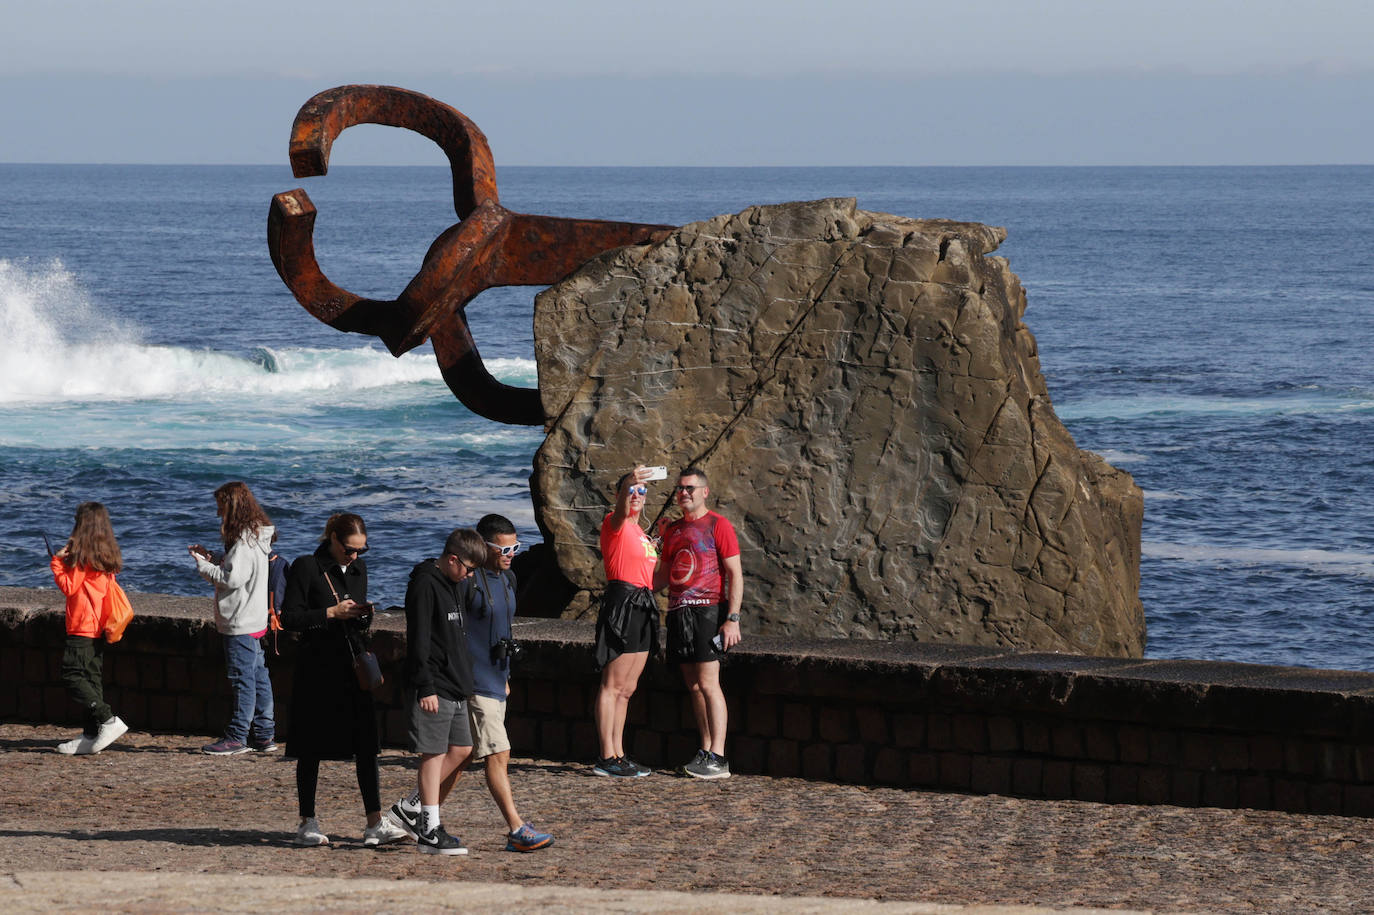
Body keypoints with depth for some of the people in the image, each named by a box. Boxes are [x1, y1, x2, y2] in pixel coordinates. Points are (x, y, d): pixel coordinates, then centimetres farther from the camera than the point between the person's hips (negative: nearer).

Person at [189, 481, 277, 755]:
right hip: (254, 620, 10)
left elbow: (232, 578, -23)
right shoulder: (255, 535, 12)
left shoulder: (245, 542, -19)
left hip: (241, 624, -10)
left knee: (243, 679, -5)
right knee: (258, 677, 12)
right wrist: (212, 557, 8)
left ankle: (237, 737, -1)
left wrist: (203, 565, -10)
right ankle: (263, 735, 16)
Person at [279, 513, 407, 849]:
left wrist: (364, 615, -1)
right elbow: (289, 619, -10)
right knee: (312, 750, 3)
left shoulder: (358, 568, 12)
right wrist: (332, 613, -17)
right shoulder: (307, 568, -7)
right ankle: (307, 824, 12)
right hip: (318, 671, -5)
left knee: (367, 746, -2)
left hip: (354, 669, 5)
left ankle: (376, 824, -3)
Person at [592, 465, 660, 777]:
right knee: (613, 685, -8)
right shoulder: (615, 525, -6)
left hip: (643, 608, 9)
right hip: (621, 602, -9)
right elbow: (621, 511, -34)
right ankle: (607, 757, -9)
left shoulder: (640, 532, 21)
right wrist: (629, 483, -50)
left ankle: (618, 754, 16)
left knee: (627, 689, 11)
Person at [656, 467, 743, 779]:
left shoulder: (718, 525, -4)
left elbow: (735, 574, -7)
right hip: (678, 611, 7)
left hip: (708, 612, -7)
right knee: (693, 686, 6)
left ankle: (718, 759, -12)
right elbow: (663, 575, 25)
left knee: (707, 683, -11)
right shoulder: (673, 530, 17)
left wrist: (732, 618, -14)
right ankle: (705, 751, 10)